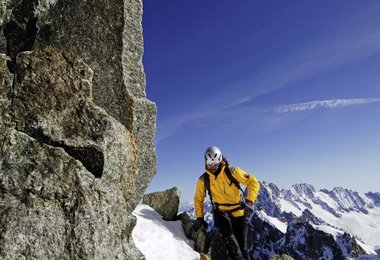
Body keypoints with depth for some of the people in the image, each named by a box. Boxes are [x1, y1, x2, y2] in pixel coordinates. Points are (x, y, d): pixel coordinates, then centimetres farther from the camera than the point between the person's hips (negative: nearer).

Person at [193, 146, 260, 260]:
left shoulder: (231, 171, -13)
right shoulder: (203, 180, -6)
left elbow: (253, 182, -12)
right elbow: (198, 199, 8)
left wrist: (250, 200, -24)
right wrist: (199, 217, 2)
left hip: (238, 212, 0)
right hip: (221, 211, 1)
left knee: (241, 245, 4)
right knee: (227, 233, -30)